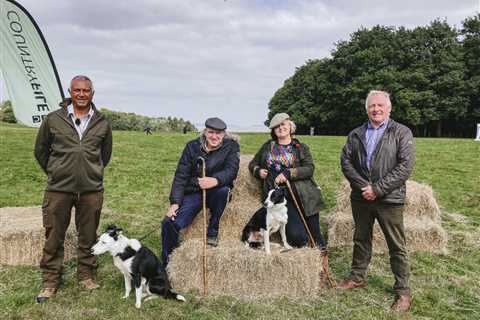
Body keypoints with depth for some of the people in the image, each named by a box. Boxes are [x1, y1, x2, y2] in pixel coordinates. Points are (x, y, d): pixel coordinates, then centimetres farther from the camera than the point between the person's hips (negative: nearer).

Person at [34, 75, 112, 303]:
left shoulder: (102, 123, 4)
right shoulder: (53, 119, 0)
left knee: (88, 235, 11)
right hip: (58, 189, -1)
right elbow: (40, 150, 12)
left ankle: (86, 275, 27)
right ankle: (50, 281, 22)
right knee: (53, 237, 7)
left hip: (92, 190, 1)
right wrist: (55, 173, 13)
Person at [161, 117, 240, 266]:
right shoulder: (192, 146, 0)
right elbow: (180, 176, -3)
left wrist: (215, 180, -41)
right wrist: (175, 202, -14)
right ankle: (167, 264, 5)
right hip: (193, 193, 1)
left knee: (223, 189, -37)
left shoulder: (231, 147, -4)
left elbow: (231, 171, -19)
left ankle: (212, 231, -11)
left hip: (215, 191, -1)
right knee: (169, 223, -19)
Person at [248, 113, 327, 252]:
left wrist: (288, 174, -16)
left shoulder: (301, 147, 11)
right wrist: (258, 171, 1)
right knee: (298, 237, -14)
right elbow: (252, 164, 24)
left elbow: (309, 168, -3)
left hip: (301, 194, 0)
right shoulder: (268, 146, 17)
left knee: (314, 233, -9)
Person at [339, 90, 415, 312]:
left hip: (389, 199, -4)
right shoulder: (355, 134, 9)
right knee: (360, 239, 18)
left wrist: (377, 188, -16)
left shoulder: (402, 133, -3)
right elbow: (346, 161, 2)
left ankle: (403, 291, 17)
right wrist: (362, 186, -11)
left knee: (397, 246, 4)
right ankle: (357, 277, 35)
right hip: (360, 197, 4)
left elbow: (405, 166, -11)